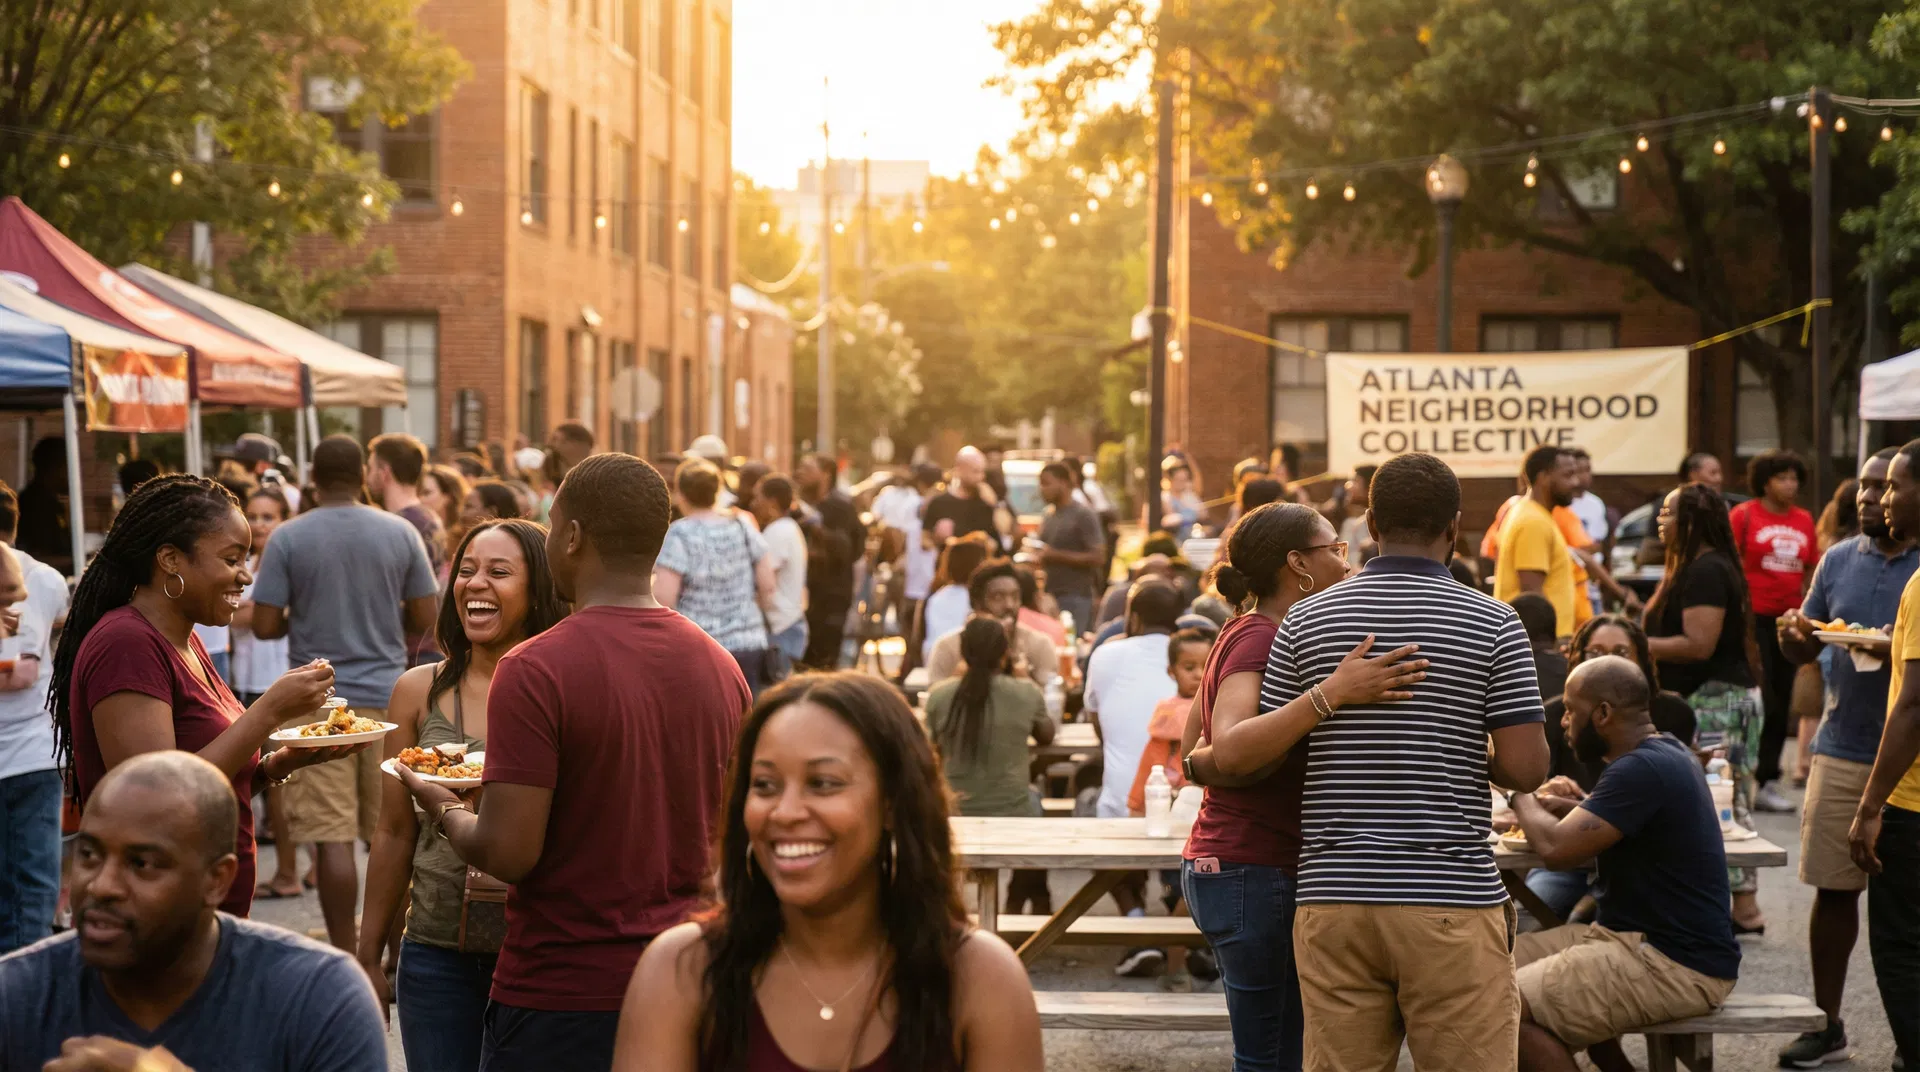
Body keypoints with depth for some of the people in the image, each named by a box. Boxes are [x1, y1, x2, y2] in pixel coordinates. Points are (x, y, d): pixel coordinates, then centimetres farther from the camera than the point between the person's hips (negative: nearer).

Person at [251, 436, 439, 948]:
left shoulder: (287, 538, -4)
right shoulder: (401, 533, 1)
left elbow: (265, 625, -7)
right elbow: (424, 618, 3)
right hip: (386, 695, 2)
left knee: (332, 837, -1)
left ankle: (345, 957, 0)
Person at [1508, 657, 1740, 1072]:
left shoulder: (1642, 769, -20)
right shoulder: (1663, 753, 11)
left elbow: (1557, 848, -24)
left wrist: (1519, 793, -4)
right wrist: (1570, 808, 12)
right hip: (1647, 937, 11)